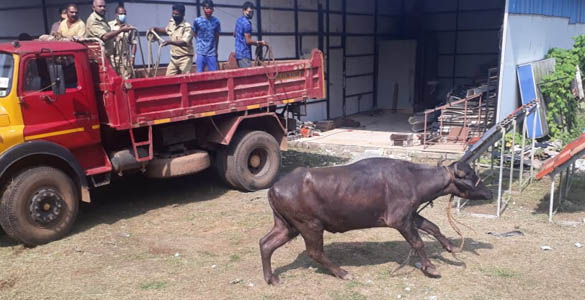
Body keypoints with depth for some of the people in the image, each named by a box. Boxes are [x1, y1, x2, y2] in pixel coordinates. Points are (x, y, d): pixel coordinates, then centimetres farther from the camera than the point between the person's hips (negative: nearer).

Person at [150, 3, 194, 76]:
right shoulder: (171, 23, 9)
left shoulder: (187, 27, -14)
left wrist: (170, 42, -37)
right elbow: (166, 30, 32)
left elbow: (184, 42, -27)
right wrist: (155, 29, 16)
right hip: (174, 58, 7)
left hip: (185, 58, -7)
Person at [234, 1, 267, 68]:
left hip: (239, 52, 10)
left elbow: (235, 34, 28)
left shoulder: (239, 20, 14)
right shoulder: (247, 23, -16)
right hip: (244, 54, -10)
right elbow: (248, 41, -17)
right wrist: (259, 43, -4)